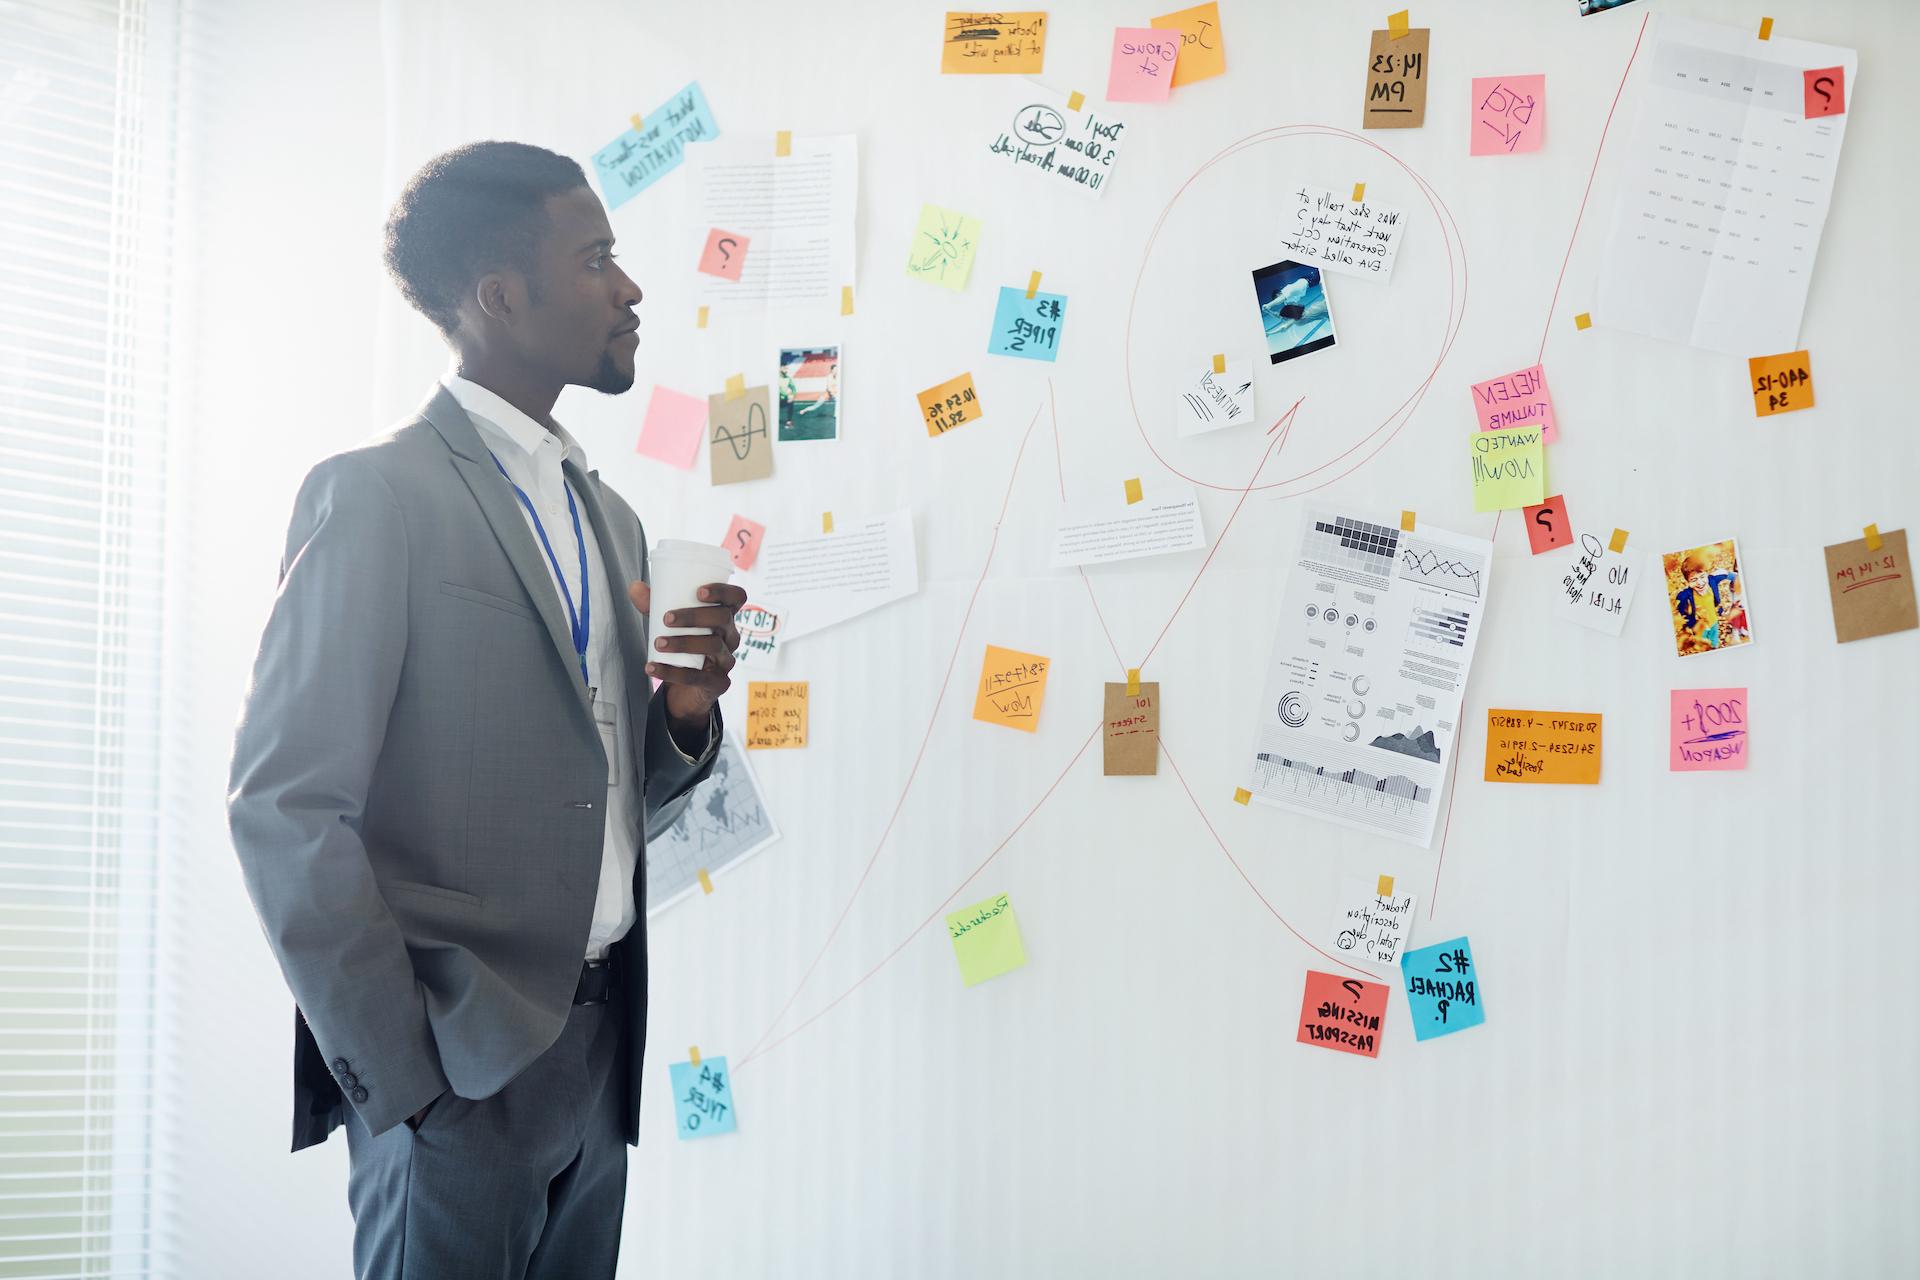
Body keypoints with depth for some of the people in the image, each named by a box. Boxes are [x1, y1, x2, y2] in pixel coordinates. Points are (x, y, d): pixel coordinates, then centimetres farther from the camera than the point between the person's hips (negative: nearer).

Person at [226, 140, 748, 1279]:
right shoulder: (377, 492, -10)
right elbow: (285, 810, -14)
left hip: (600, 1055, 7)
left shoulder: (611, 519, 15)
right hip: (457, 1068, -7)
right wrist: (402, 1075, -14)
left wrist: (683, 715, -3)